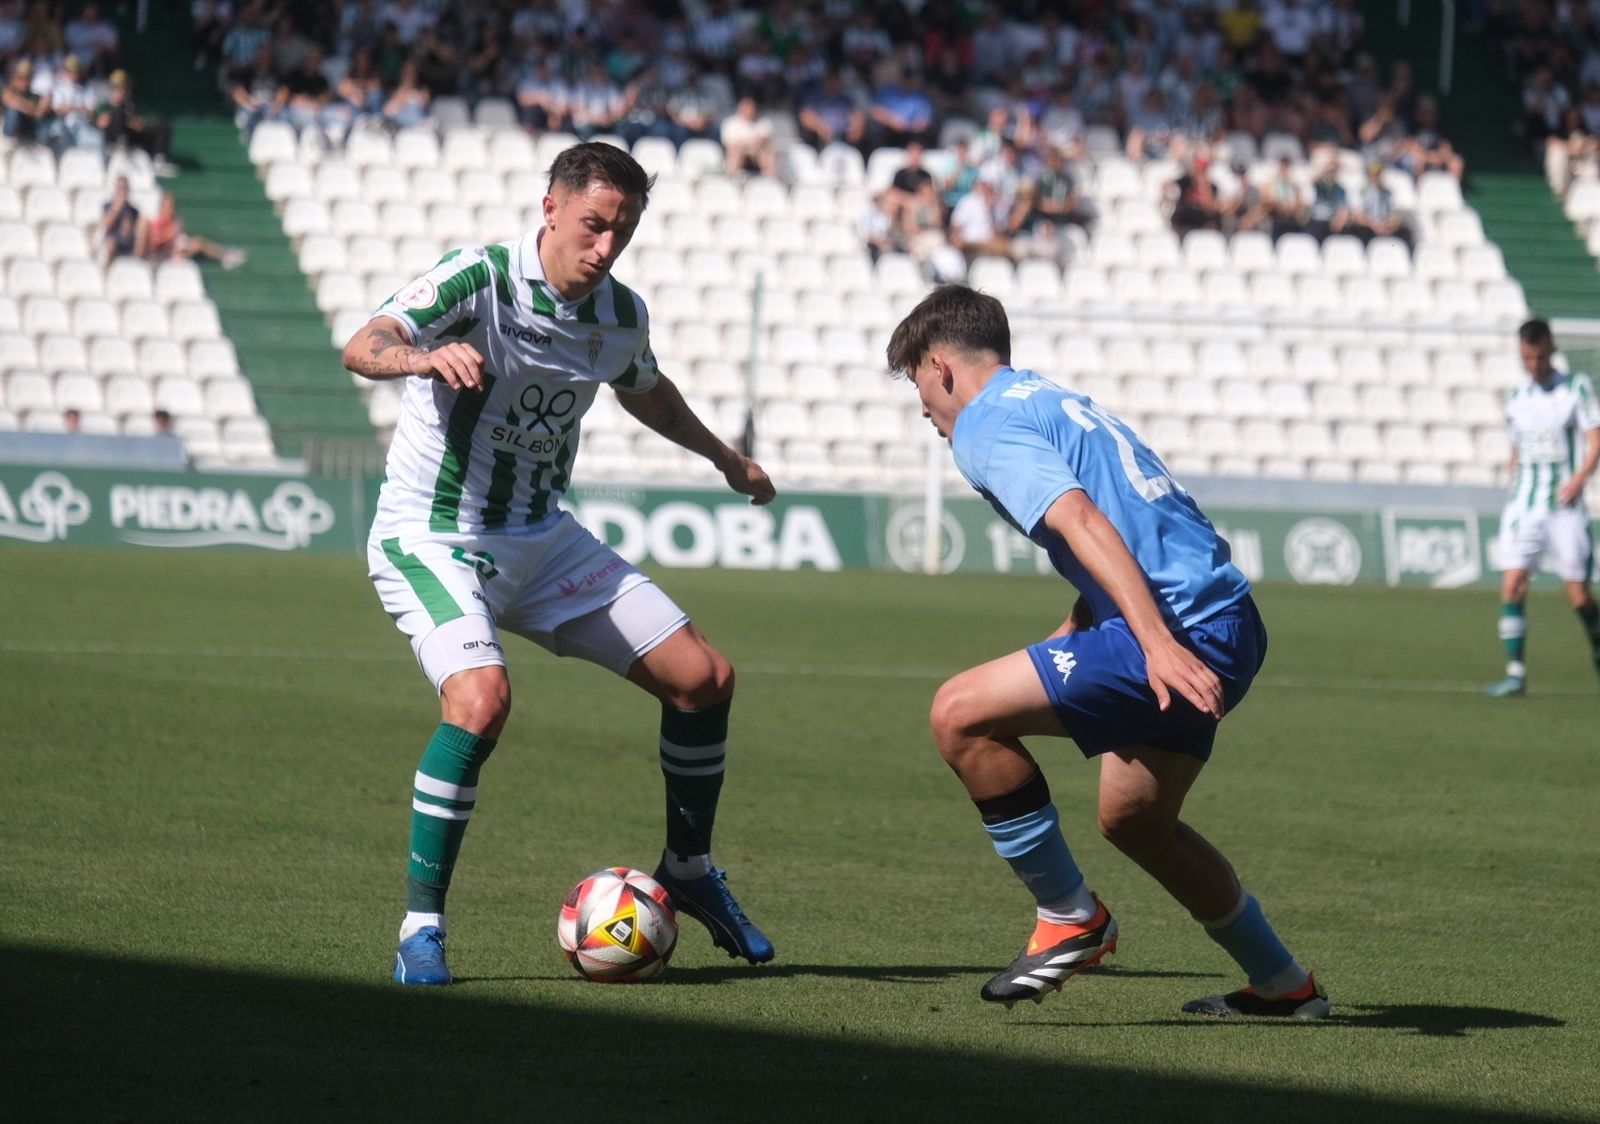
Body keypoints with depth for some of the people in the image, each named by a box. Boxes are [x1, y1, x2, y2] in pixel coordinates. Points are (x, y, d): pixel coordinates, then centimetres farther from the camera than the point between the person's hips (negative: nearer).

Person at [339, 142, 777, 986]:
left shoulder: (620, 314, 0)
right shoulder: (477, 280, -19)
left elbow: (644, 391, 25)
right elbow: (362, 348, -35)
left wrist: (722, 456, 37)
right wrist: (426, 356, -56)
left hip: (540, 537, 7)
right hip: (430, 537, -7)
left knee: (703, 678, 2)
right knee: (482, 697, -32)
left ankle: (687, 870, 26)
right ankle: (421, 925, -18)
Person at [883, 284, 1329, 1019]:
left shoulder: (985, 427, -4)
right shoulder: (1053, 402, 26)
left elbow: (1084, 523, -20)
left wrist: (1158, 641, -30)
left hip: (1185, 632, -10)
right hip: (1229, 627, 10)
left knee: (961, 713, -10)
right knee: (1132, 819, 25)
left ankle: (1070, 918, -1)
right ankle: (1282, 985, 34)